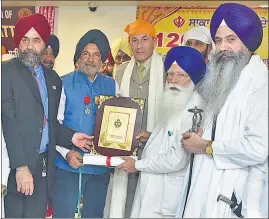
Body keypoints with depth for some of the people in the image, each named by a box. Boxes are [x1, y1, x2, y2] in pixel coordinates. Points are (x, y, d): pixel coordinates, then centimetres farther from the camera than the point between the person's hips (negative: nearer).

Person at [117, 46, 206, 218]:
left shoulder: (193, 110, -19)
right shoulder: (176, 105, 12)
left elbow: (177, 160, -23)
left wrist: (138, 165, -13)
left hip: (166, 193, -9)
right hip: (155, 186, 9)